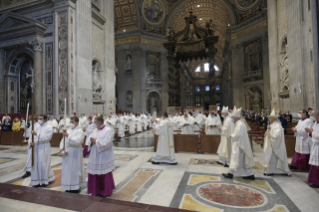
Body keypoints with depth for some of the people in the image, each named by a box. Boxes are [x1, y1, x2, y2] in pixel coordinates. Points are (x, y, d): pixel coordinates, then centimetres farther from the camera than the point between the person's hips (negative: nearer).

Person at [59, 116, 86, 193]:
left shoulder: (80, 131, -11)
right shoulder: (69, 130, 12)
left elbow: (77, 141, -25)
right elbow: (63, 140, 12)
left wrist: (68, 136, -31)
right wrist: (61, 147, -4)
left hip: (75, 154, -7)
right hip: (67, 153, 8)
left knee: (74, 169, -1)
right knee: (67, 169, 13)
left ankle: (76, 187, 11)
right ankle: (69, 186, 25)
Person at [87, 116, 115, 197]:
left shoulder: (108, 130, -13)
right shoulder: (95, 130, 10)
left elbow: (106, 143, -21)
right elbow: (90, 138, 9)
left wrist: (96, 141, -18)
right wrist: (92, 140, -13)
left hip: (104, 156, -7)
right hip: (95, 155, 7)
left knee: (104, 174, 1)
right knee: (95, 172, 12)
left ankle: (106, 191, 18)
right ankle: (97, 190, 29)